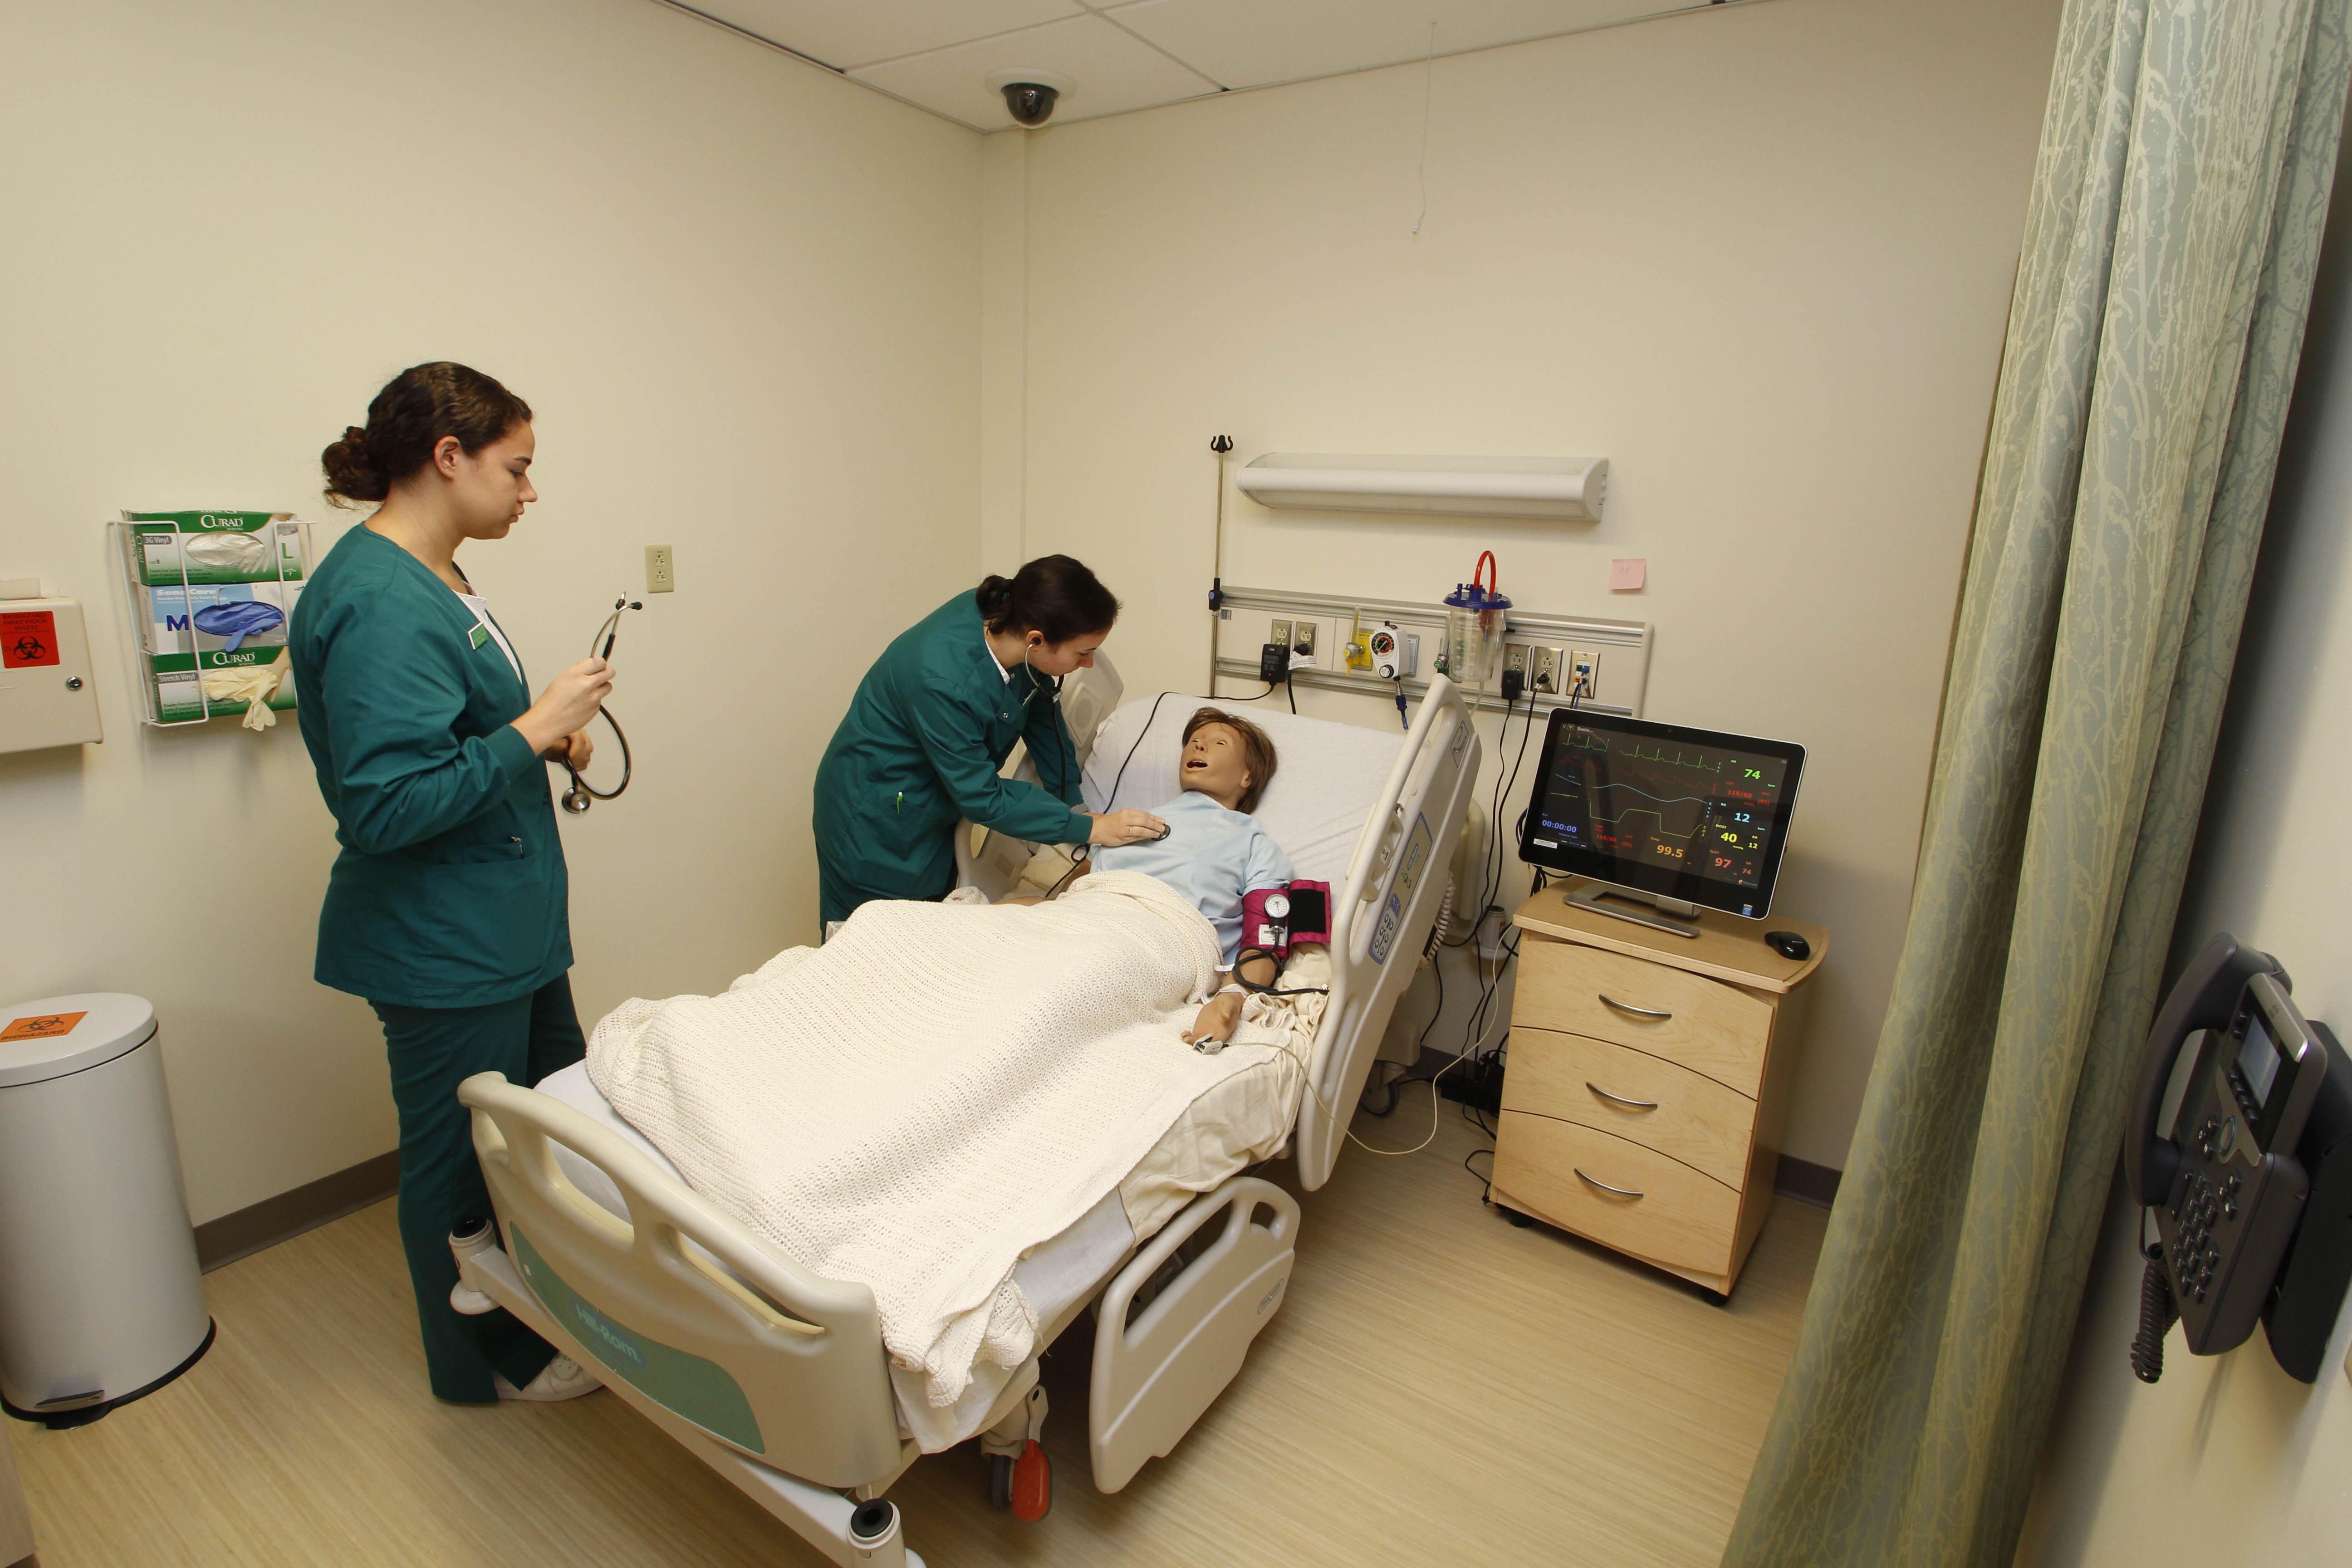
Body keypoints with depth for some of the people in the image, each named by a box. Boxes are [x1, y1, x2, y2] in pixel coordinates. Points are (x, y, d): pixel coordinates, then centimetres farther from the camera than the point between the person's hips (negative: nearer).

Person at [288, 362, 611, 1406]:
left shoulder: (424, 581, 9)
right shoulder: (378, 604, -23)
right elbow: (385, 807, -28)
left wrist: (545, 735, 6)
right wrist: (532, 731, -24)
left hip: (504, 926, 10)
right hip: (442, 948, -10)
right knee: (461, 1161, 10)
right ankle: (487, 1366, 33)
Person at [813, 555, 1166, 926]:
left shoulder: (1008, 617, -16)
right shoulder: (945, 682, -37)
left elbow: (1042, 714, 1)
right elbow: (982, 799, -27)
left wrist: (1073, 801, 1)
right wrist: (1089, 829, -24)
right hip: (879, 821, -7)